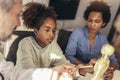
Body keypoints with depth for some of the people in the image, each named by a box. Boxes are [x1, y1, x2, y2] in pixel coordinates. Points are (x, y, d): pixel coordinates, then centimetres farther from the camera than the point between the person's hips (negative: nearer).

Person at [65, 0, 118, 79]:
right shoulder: (77, 33, -12)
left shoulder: (103, 39, 0)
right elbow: (68, 55, -18)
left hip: (93, 73, 4)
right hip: (75, 69, -3)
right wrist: (84, 65, -34)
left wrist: (110, 70, -23)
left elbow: (113, 60, 0)